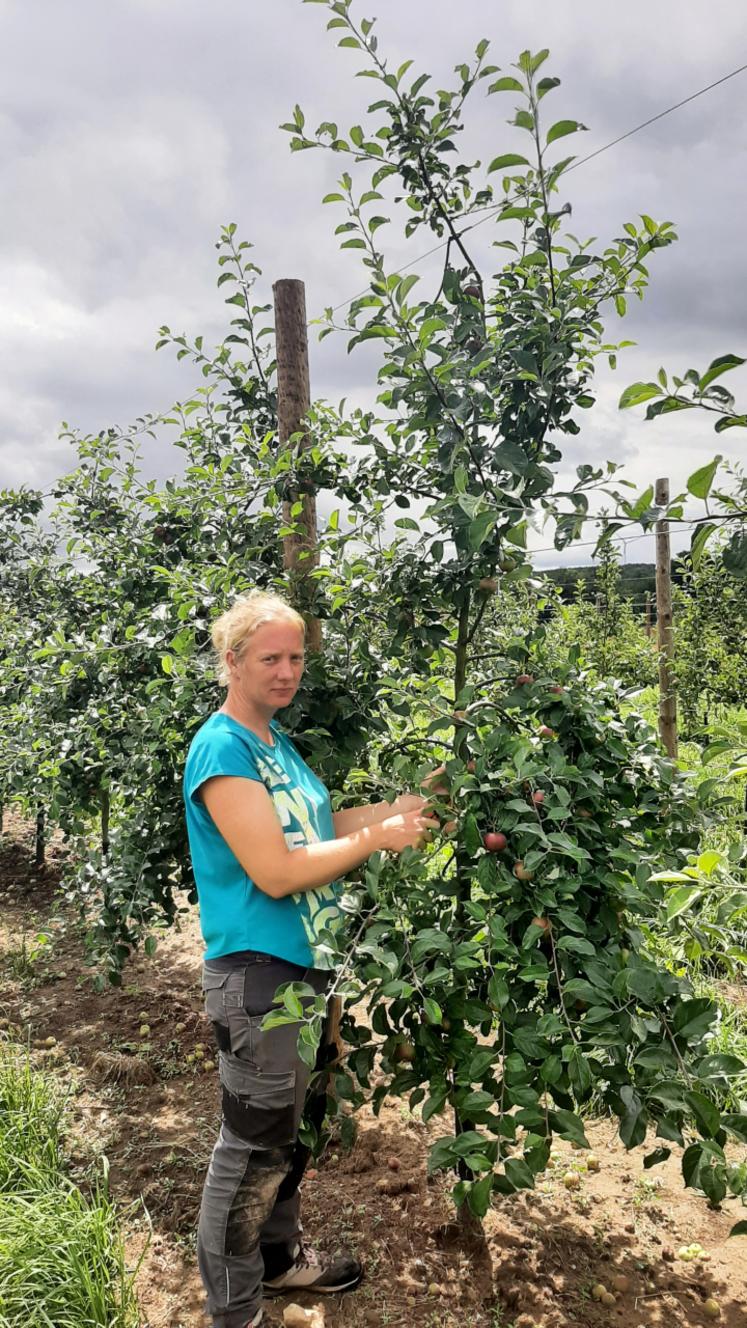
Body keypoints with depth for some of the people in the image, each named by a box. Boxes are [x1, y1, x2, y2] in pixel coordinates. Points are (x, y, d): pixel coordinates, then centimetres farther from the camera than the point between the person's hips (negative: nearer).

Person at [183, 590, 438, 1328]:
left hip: (307, 962, 9)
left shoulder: (276, 740, 9)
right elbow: (274, 872, -24)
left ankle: (280, 1254, 44)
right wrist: (376, 837, -17)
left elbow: (314, 830, 13)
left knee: (294, 1125, 24)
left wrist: (405, 804, 3)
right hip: (257, 971, -9)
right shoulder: (223, 747, -19)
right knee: (254, 1142, 6)